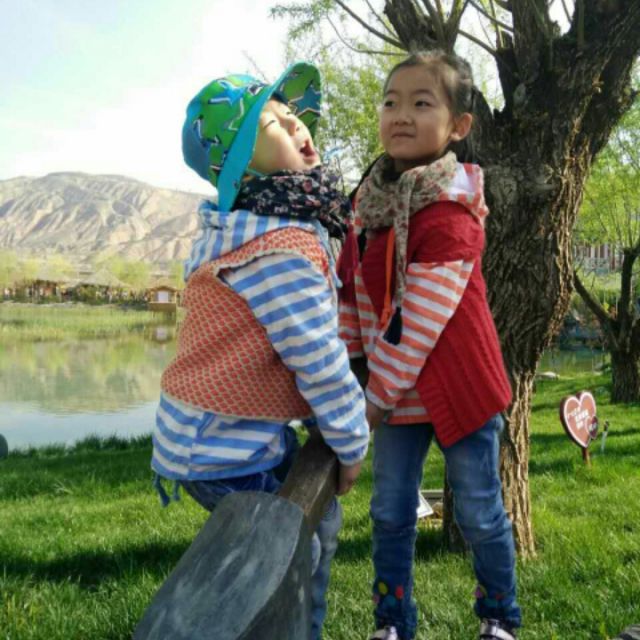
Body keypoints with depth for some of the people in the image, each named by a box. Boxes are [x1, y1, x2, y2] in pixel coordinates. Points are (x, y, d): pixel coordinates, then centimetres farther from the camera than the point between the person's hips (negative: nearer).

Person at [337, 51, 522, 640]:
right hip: (399, 391, 7)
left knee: (479, 512, 11)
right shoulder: (370, 199, 1)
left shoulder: (450, 218, -23)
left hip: (460, 390, -6)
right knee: (390, 513, 14)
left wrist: (376, 400, -15)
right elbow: (351, 292, 7)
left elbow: (417, 327, -22)